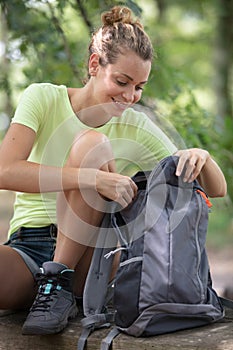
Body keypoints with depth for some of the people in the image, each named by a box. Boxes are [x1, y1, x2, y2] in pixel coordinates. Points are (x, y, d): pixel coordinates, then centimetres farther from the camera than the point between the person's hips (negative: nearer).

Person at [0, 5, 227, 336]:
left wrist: (201, 156, -17)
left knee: (92, 142, -19)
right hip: (27, 249, -3)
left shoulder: (137, 128, 6)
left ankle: (59, 283, -19)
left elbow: (216, 189, 7)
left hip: (89, 259, 3)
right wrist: (94, 178, -27)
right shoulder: (44, 98, 0)